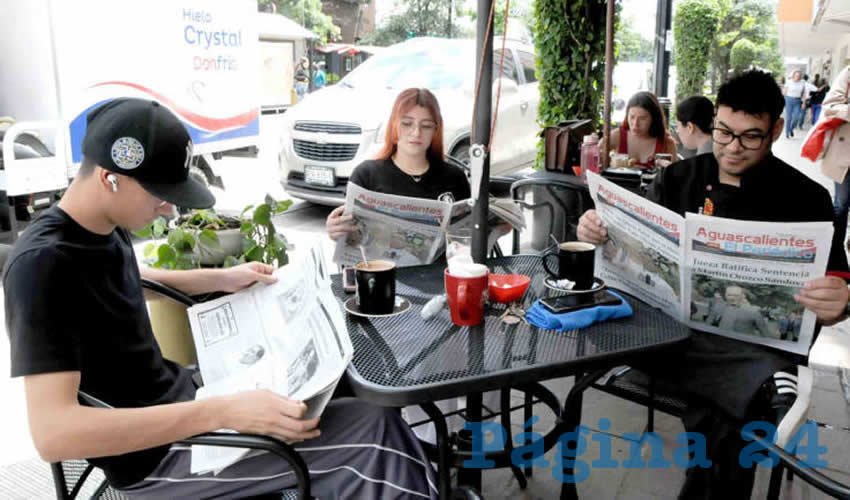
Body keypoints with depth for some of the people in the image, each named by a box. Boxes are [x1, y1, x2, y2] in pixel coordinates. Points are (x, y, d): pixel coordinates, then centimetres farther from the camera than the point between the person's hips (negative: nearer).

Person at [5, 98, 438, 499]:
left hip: (172, 395, 9)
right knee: (375, 434, -14)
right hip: (155, 453, -9)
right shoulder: (44, 263, -26)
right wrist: (221, 412, -39)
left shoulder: (104, 227, 1)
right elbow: (53, 434, -34)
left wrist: (221, 279, 12)